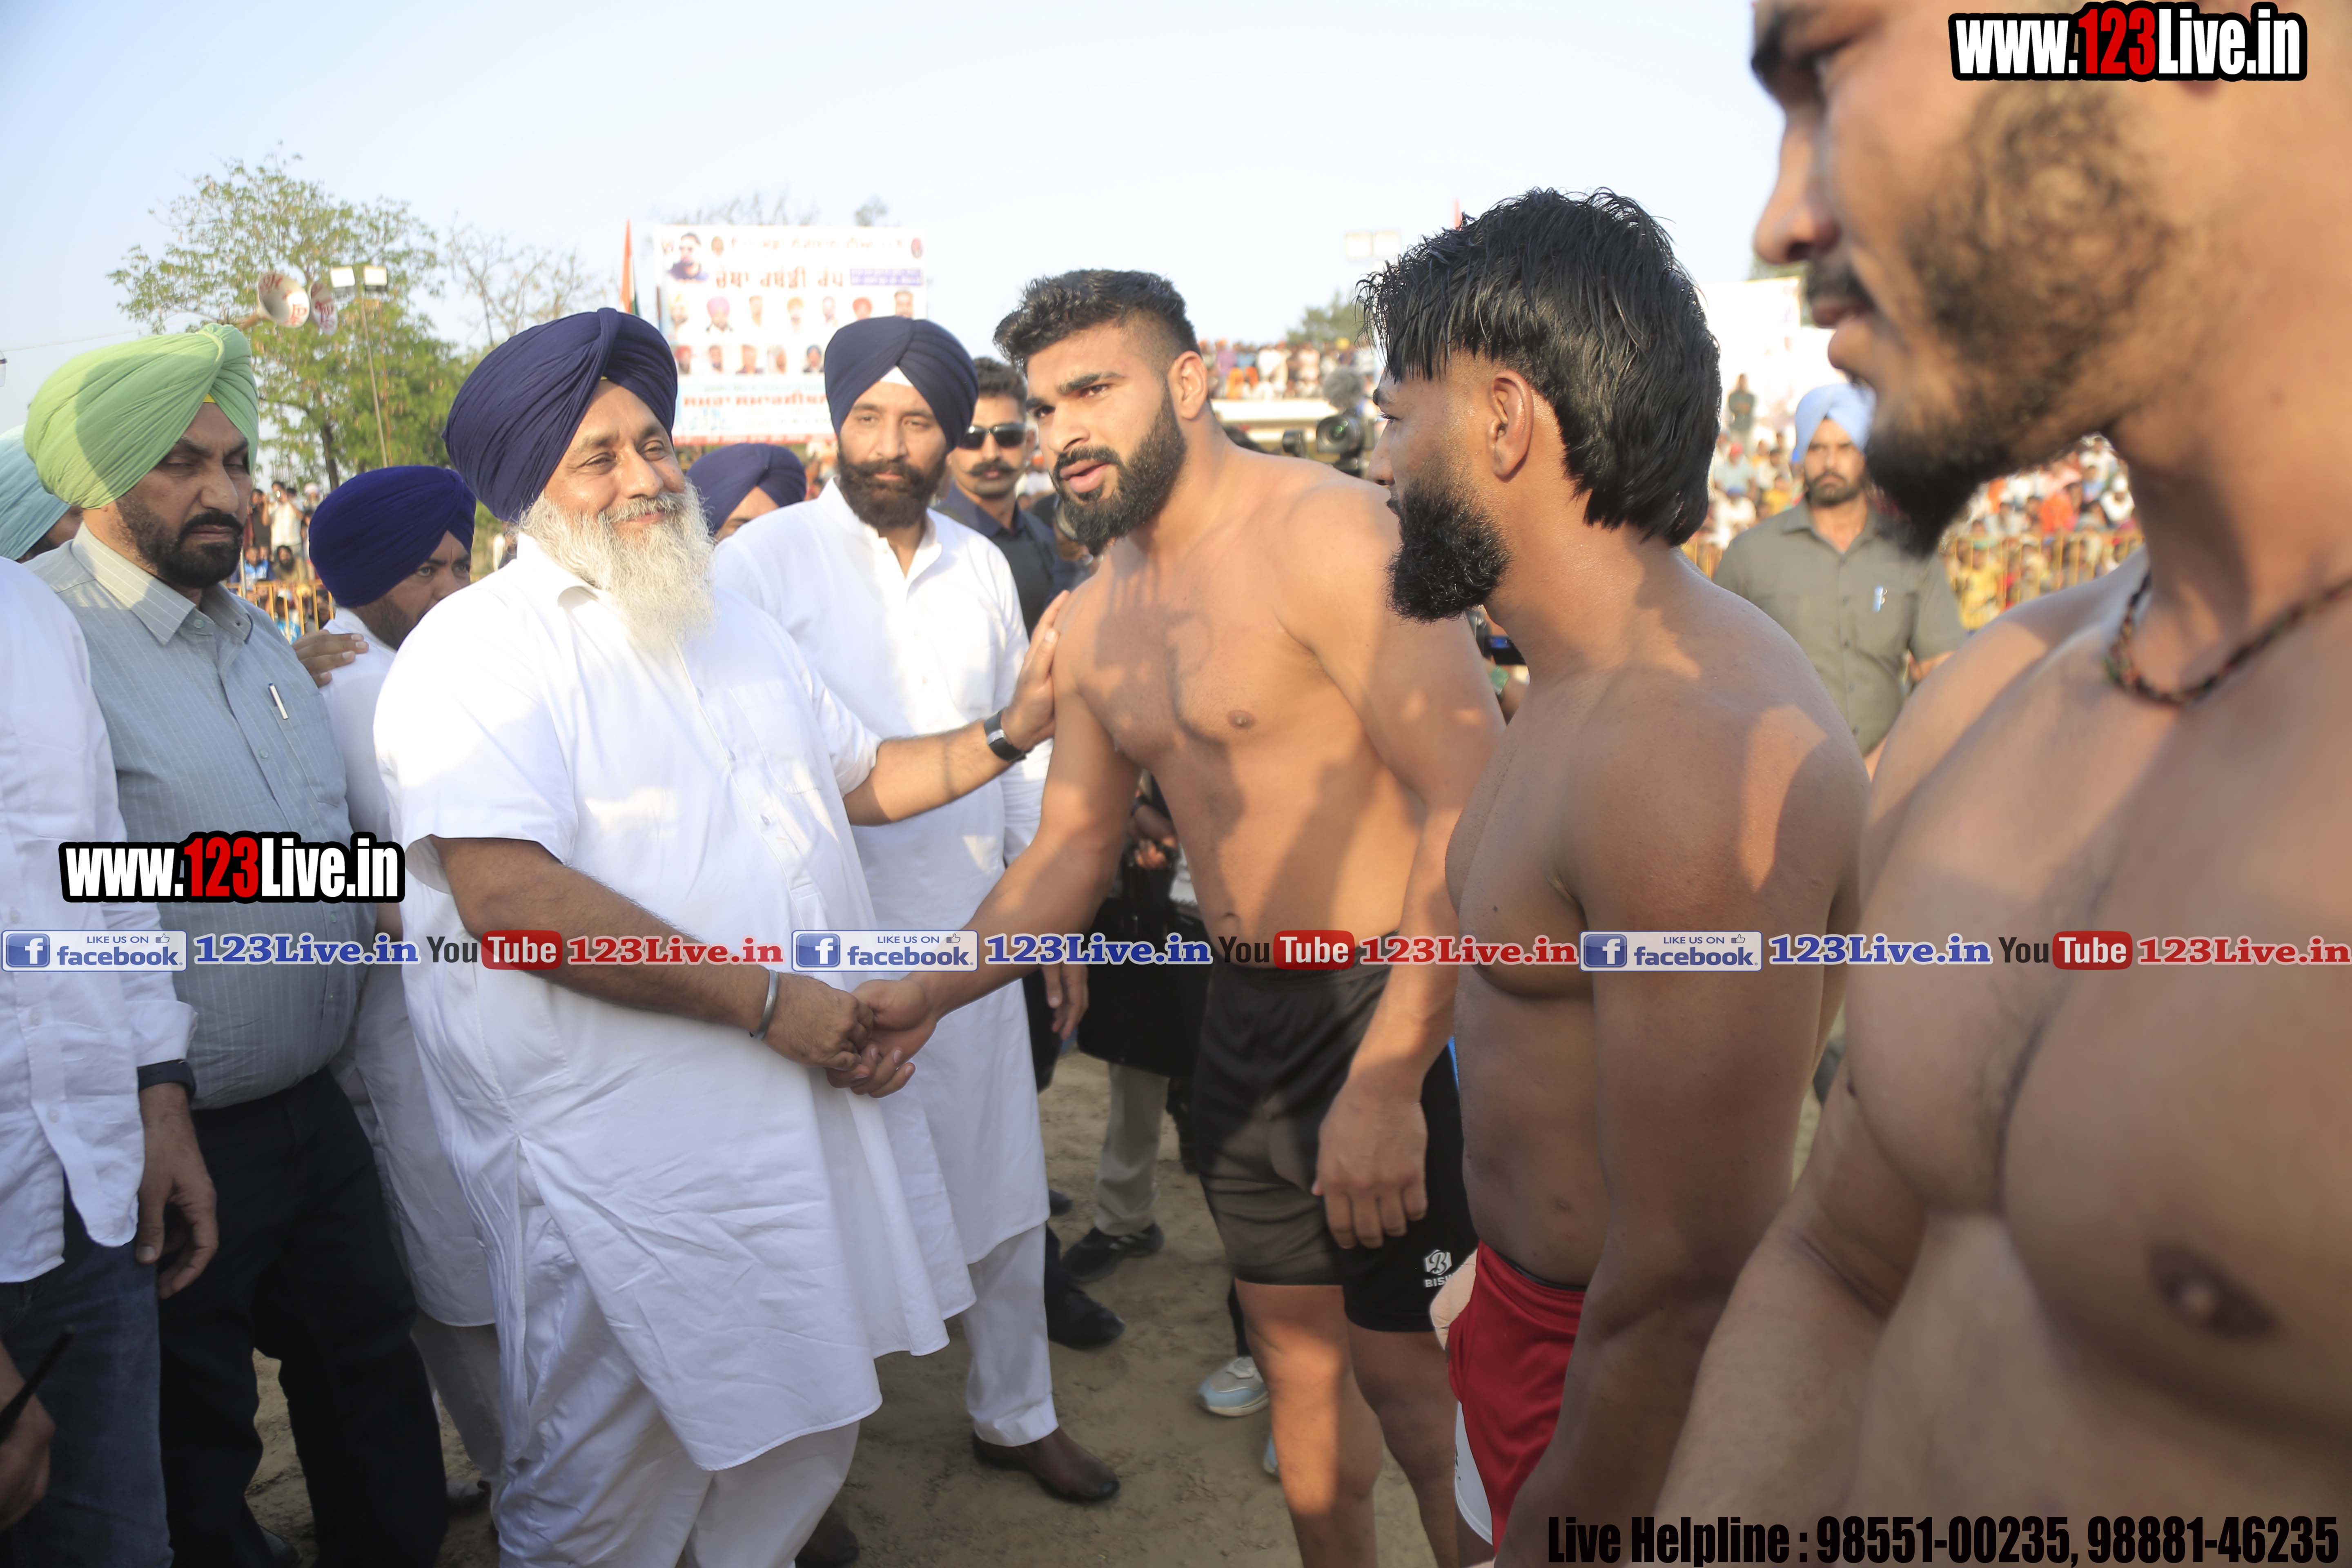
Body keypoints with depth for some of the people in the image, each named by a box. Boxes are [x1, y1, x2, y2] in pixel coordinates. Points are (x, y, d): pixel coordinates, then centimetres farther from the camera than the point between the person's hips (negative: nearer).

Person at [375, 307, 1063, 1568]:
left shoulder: (732, 622, 16)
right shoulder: (478, 647, -11)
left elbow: (858, 780, 25)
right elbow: (508, 897, -24)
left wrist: (1012, 731, 9)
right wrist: (768, 1000, -24)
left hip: (809, 1108, 8)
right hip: (627, 1155, -7)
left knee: (800, 1435, 22)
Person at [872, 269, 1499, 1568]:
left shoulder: (1326, 532, -17)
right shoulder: (1098, 612, 8)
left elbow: (1472, 794, -23)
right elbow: (1072, 850, 14)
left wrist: (1387, 1077, -26)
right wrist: (927, 993, 1)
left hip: (1392, 1008, -7)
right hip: (1246, 1010, 7)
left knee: (1402, 1365, 5)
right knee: (1296, 1354, 18)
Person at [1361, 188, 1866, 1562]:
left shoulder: (1692, 751, -31)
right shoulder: (1596, 686, 3)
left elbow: (1687, 1285, -28)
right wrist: (1498, 1262, 17)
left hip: (1625, 1389, -8)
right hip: (1536, 1295, 8)